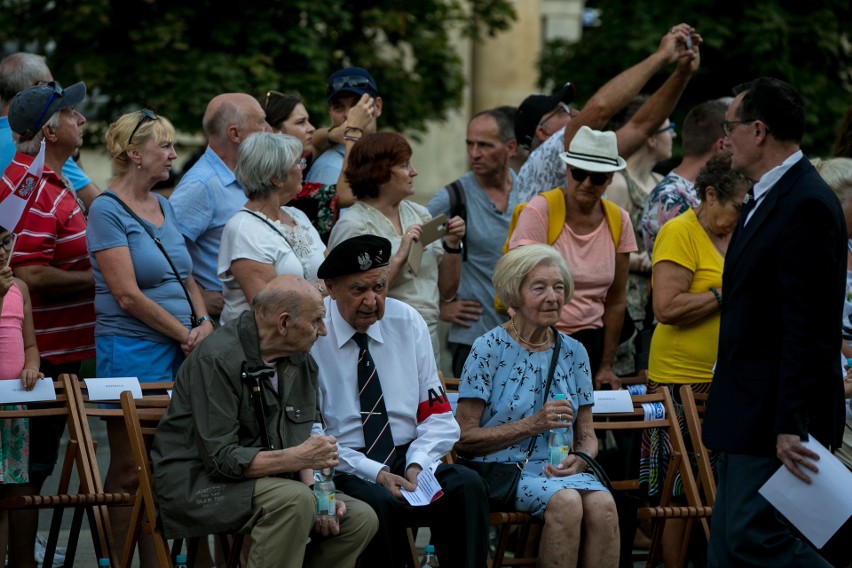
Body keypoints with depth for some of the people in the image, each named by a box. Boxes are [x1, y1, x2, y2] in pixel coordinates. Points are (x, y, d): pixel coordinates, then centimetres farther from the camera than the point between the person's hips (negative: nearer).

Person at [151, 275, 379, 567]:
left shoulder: (300, 361, 5)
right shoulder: (217, 359, -20)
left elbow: (305, 439, 8)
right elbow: (220, 458, -24)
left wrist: (316, 491, -12)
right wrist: (297, 458, -32)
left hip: (264, 479, 8)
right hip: (198, 484, -8)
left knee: (361, 519, -6)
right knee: (294, 500, -33)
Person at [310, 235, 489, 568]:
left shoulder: (408, 323, 7)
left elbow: (437, 416, 8)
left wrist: (416, 465, -12)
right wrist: (376, 474, -19)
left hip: (406, 457, 4)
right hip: (344, 467, -4)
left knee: (467, 486, -26)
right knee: (379, 500, -36)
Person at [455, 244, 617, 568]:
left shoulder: (573, 352, 13)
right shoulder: (490, 349, -1)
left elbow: (587, 437, 18)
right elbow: (463, 439, -5)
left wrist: (579, 460, -6)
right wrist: (532, 425, -14)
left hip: (561, 470, 4)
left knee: (602, 503, -30)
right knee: (565, 500, -34)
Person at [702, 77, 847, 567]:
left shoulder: (806, 205, -18)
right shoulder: (770, 197, 16)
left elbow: (806, 329, -22)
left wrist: (791, 426, -24)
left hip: (777, 416, -10)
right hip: (749, 416, 10)